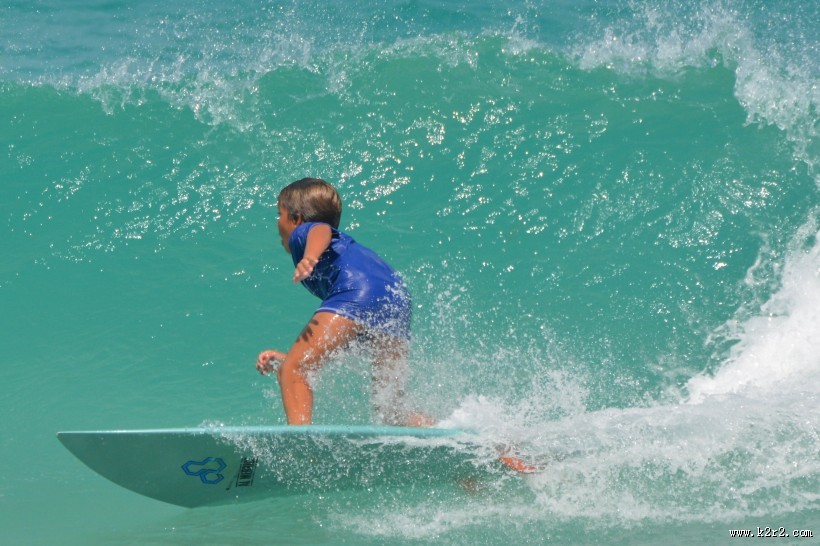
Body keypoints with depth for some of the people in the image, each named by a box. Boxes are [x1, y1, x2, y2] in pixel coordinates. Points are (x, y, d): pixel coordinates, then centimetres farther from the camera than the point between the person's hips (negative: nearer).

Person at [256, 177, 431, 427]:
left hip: (358, 292, -8)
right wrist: (287, 357, 38)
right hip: (398, 299, 8)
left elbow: (322, 230, -6)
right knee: (391, 409, 14)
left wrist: (309, 257, -26)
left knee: (290, 372, -10)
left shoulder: (303, 232, 24)